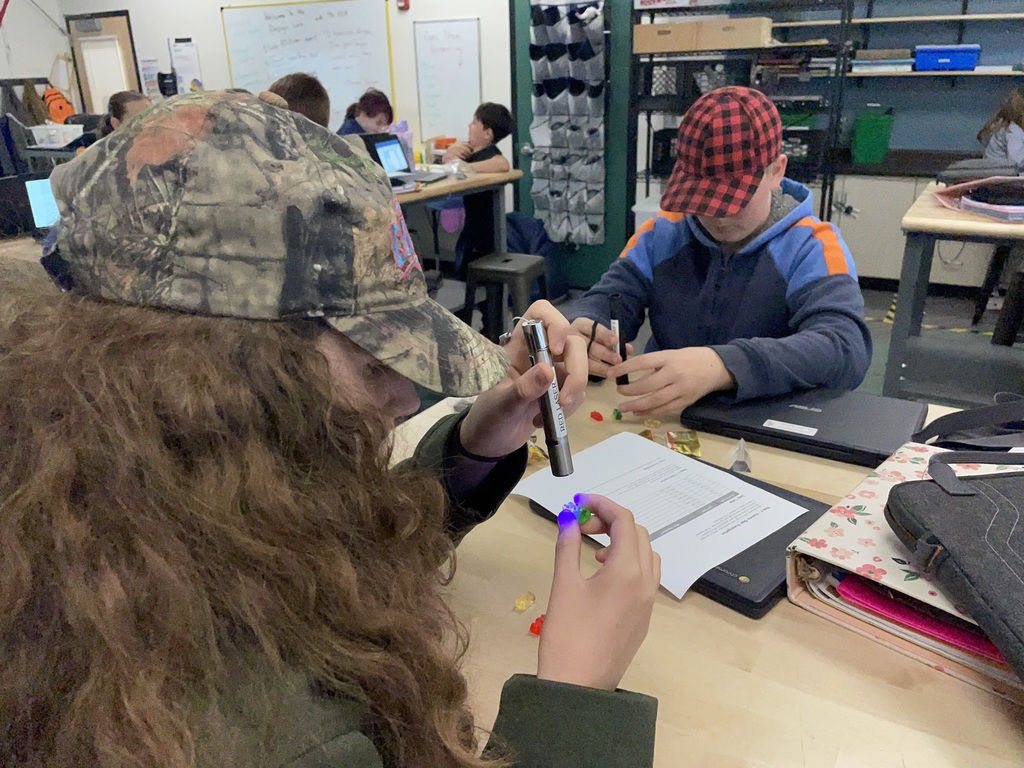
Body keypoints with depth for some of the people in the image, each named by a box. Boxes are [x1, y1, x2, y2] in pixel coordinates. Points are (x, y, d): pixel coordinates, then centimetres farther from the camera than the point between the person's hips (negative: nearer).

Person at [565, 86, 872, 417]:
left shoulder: (813, 248, -6)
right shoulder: (661, 234, 5)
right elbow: (602, 303, 2)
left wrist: (722, 367, -37)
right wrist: (582, 334, -23)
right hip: (662, 422, 3)